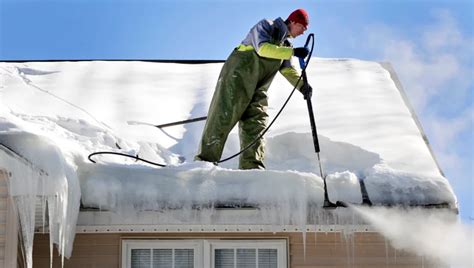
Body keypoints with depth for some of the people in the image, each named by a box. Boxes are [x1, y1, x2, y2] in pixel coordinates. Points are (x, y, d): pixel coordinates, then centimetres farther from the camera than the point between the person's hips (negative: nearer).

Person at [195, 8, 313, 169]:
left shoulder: (285, 45, 20)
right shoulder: (265, 26, -2)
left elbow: (288, 70, 12)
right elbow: (262, 48, -21)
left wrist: (301, 85, -8)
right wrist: (293, 52, -27)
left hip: (257, 88, 8)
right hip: (238, 76, -8)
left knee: (256, 124, -5)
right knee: (223, 117, -13)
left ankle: (251, 166, -12)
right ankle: (205, 159, -14)